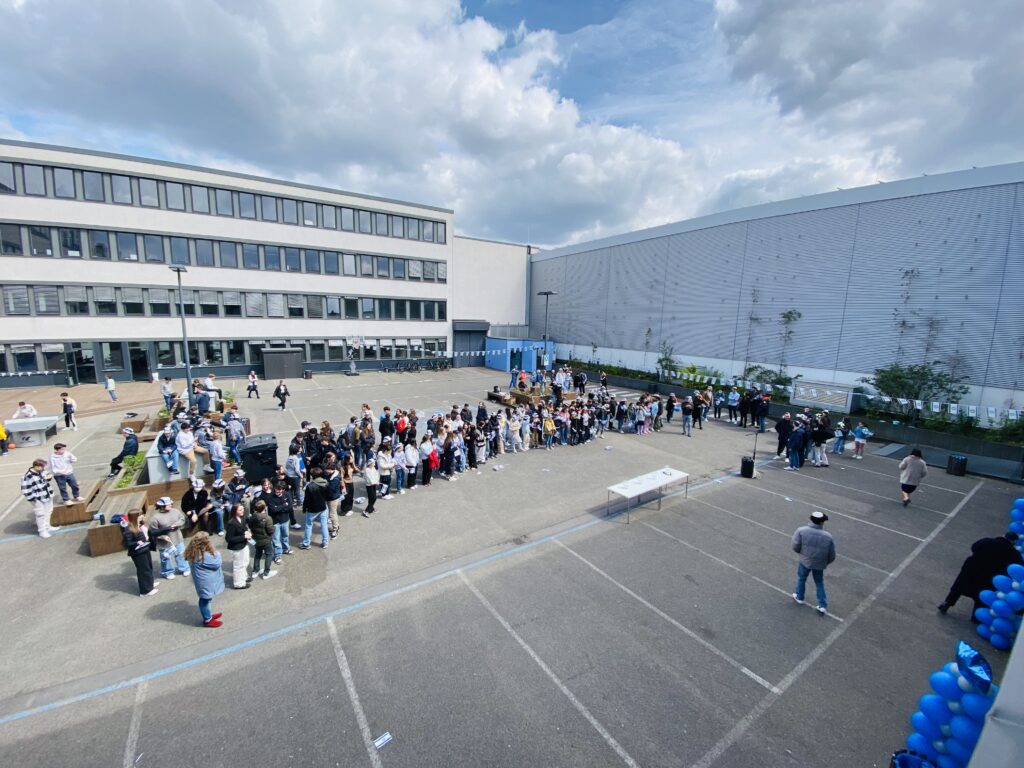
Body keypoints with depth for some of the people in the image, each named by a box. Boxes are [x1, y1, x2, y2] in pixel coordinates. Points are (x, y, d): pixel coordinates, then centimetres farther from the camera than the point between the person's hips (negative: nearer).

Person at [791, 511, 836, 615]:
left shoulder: (801, 531, -24)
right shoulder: (828, 537, -18)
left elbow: (795, 546, -18)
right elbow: (832, 556, -7)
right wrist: (825, 562, 14)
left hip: (805, 561, -1)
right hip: (819, 564, 1)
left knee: (801, 578, 24)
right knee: (819, 583, 24)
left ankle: (799, 597, 43)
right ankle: (823, 606, 30)